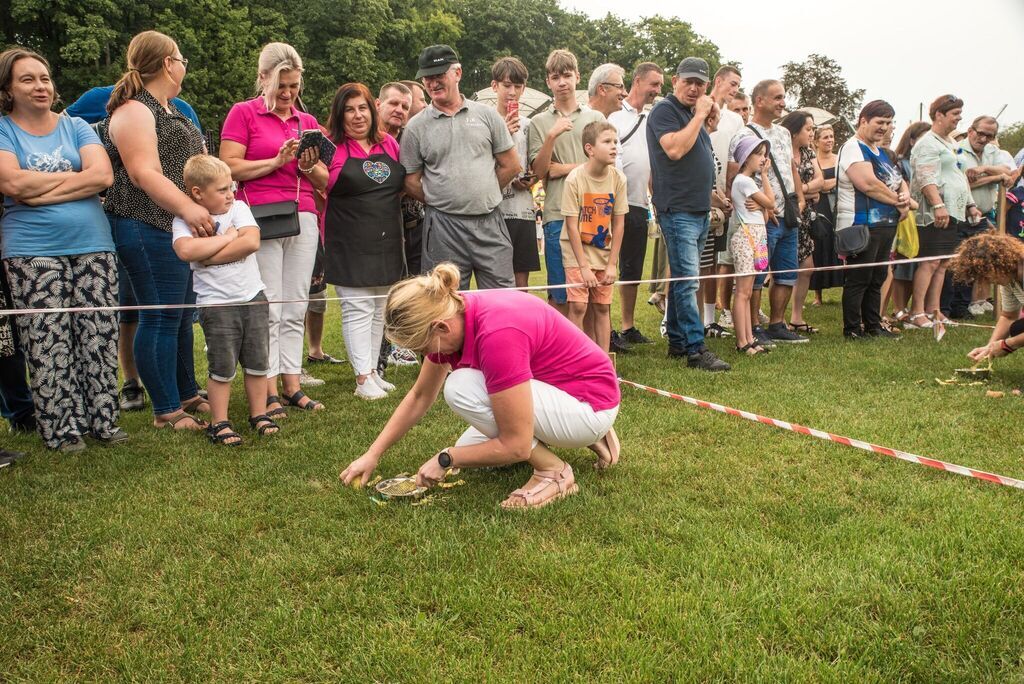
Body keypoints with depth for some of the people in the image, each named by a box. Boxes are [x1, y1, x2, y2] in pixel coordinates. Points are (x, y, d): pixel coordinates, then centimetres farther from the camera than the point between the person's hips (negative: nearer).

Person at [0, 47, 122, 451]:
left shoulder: (75, 126, 12)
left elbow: (104, 175, -5)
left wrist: (42, 190, -10)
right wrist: (76, 177, -6)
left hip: (93, 246, 3)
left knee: (99, 339, 3)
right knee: (48, 346, -2)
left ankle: (102, 420, 14)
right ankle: (60, 429, 8)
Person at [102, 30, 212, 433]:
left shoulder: (170, 111, 20)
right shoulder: (134, 110, -10)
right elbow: (143, 174, -21)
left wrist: (201, 211, 23)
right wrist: (187, 208, -31)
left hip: (183, 228, 10)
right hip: (151, 230, -10)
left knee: (183, 315, 15)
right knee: (161, 319, -5)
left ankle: (187, 395, 26)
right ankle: (166, 411, 4)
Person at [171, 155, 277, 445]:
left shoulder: (238, 208, 4)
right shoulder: (183, 220, -3)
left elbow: (252, 242, -13)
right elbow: (186, 250, -24)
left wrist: (210, 258, -14)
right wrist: (227, 237, -13)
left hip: (253, 297, 3)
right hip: (216, 304, -3)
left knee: (258, 363, 9)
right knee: (223, 368, 1)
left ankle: (259, 414, 22)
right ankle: (219, 423, 13)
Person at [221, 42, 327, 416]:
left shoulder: (307, 122, 18)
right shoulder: (243, 113, 4)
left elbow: (324, 181, 17)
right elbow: (230, 168, -6)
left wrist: (309, 166, -4)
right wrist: (277, 161, -11)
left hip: (303, 218, 5)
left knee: (296, 308, 6)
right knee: (268, 310, -5)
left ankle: (292, 386, 12)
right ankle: (270, 392, 1)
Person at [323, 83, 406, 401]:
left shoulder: (389, 144, 10)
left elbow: (406, 183, 22)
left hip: (387, 242, 5)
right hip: (350, 245, -5)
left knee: (379, 310, 12)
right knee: (358, 310, -4)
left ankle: (373, 370, 22)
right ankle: (363, 378, 1)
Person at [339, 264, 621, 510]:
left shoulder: (497, 334, -33)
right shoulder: (450, 315, -6)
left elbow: (515, 445, -28)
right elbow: (419, 396, 8)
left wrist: (445, 459, -15)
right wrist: (372, 455, 6)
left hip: (589, 405, -9)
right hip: (556, 390, 9)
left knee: (461, 388, -23)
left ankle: (553, 471, -9)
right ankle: (589, 437, 16)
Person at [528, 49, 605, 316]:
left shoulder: (595, 118, 13)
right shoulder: (540, 122, 10)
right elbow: (539, 171, 1)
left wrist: (563, 168, -4)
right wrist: (551, 136, -13)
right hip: (558, 214, -1)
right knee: (559, 296, 0)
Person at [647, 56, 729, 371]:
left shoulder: (692, 115, 21)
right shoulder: (665, 110, -6)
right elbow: (675, 149, -22)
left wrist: (711, 193, 20)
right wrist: (699, 115, -14)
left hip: (699, 210, 9)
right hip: (678, 210, -9)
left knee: (682, 278, 12)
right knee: (687, 280, -12)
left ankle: (677, 342, 19)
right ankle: (696, 349, -12)